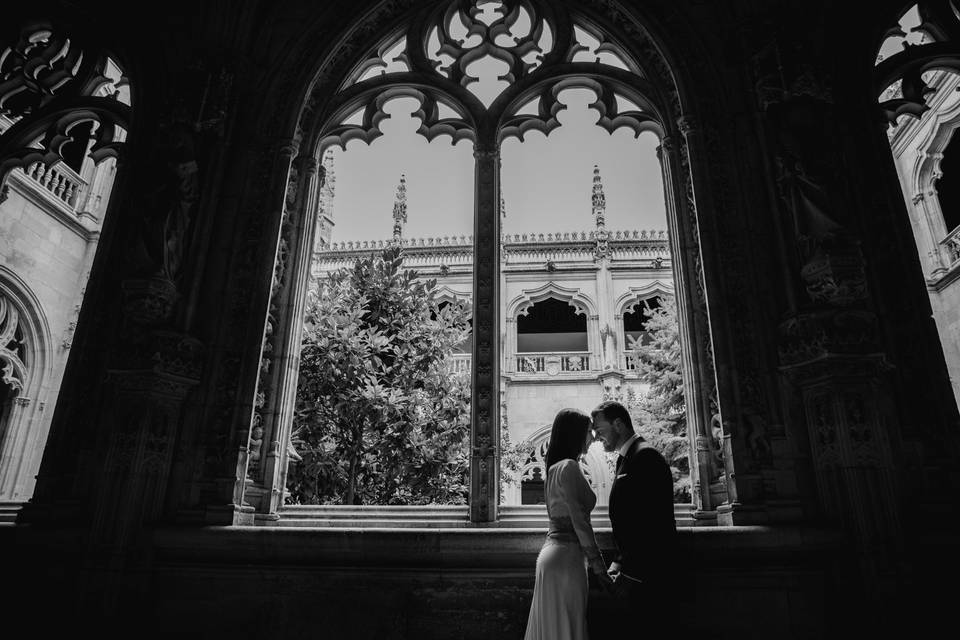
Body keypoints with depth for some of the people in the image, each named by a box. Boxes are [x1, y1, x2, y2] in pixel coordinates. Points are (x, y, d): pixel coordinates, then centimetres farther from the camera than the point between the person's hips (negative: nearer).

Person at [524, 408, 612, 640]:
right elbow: (579, 520, -18)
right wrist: (598, 566, -13)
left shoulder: (555, 467, 14)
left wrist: (591, 559, 20)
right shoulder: (569, 466, -14)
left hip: (553, 549, 9)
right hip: (566, 556, -9)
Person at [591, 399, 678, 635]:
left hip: (645, 578, -9)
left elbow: (650, 524, -21)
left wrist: (626, 568, -18)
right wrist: (620, 562, 12)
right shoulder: (626, 458, 15)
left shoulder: (645, 457, -15)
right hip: (632, 570, 9)